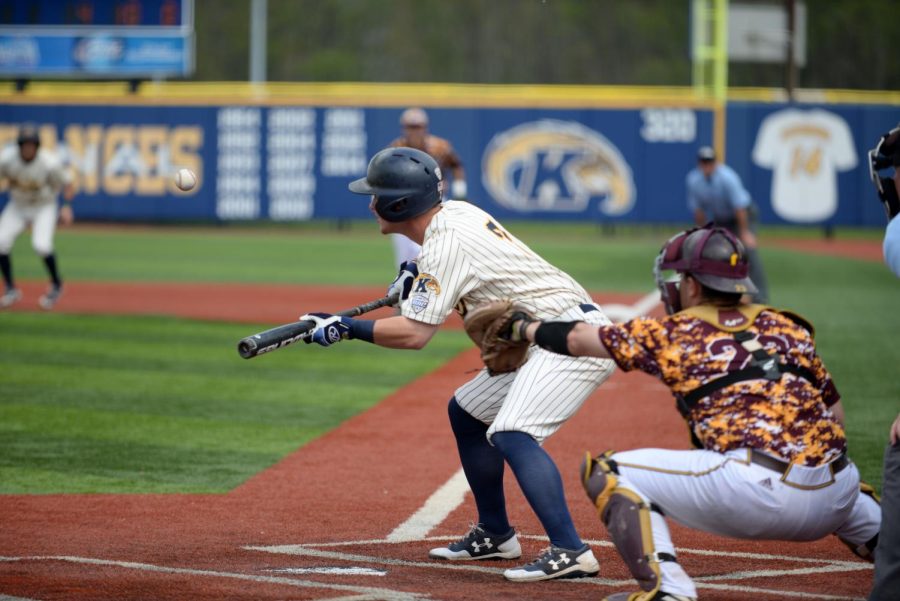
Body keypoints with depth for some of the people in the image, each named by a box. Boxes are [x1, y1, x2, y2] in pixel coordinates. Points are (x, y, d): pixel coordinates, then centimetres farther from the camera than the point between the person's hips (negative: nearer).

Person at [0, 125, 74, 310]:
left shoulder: (49, 162, -26)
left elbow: (67, 185, -14)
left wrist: (67, 207, -29)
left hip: (44, 207, -3)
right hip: (17, 206, 3)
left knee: (41, 245, -25)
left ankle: (56, 285, 2)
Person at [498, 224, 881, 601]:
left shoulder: (674, 333, 11)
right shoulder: (786, 326, 19)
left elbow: (578, 339, 21)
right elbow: (834, 415, 18)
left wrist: (522, 327, 38)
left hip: (755, 493, -5)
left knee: (608, 472, 6)